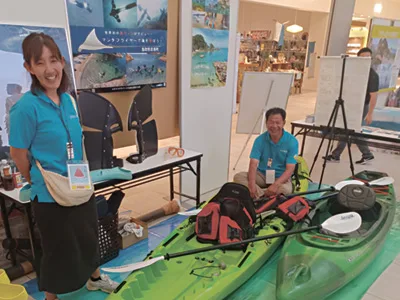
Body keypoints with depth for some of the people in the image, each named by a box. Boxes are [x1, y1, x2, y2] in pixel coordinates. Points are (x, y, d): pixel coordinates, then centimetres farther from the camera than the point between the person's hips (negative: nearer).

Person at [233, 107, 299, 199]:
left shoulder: (292, 141, -13)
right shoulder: (260, 140, -8)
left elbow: (290, 169, -18)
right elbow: (253, 164, -17)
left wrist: (275, 184, -36)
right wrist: (252, 183, -36)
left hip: (281, 177, -2)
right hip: (262, 174, 3)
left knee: (286, 189, -36)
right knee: (238, 177, -23)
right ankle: (264, 197, -35)